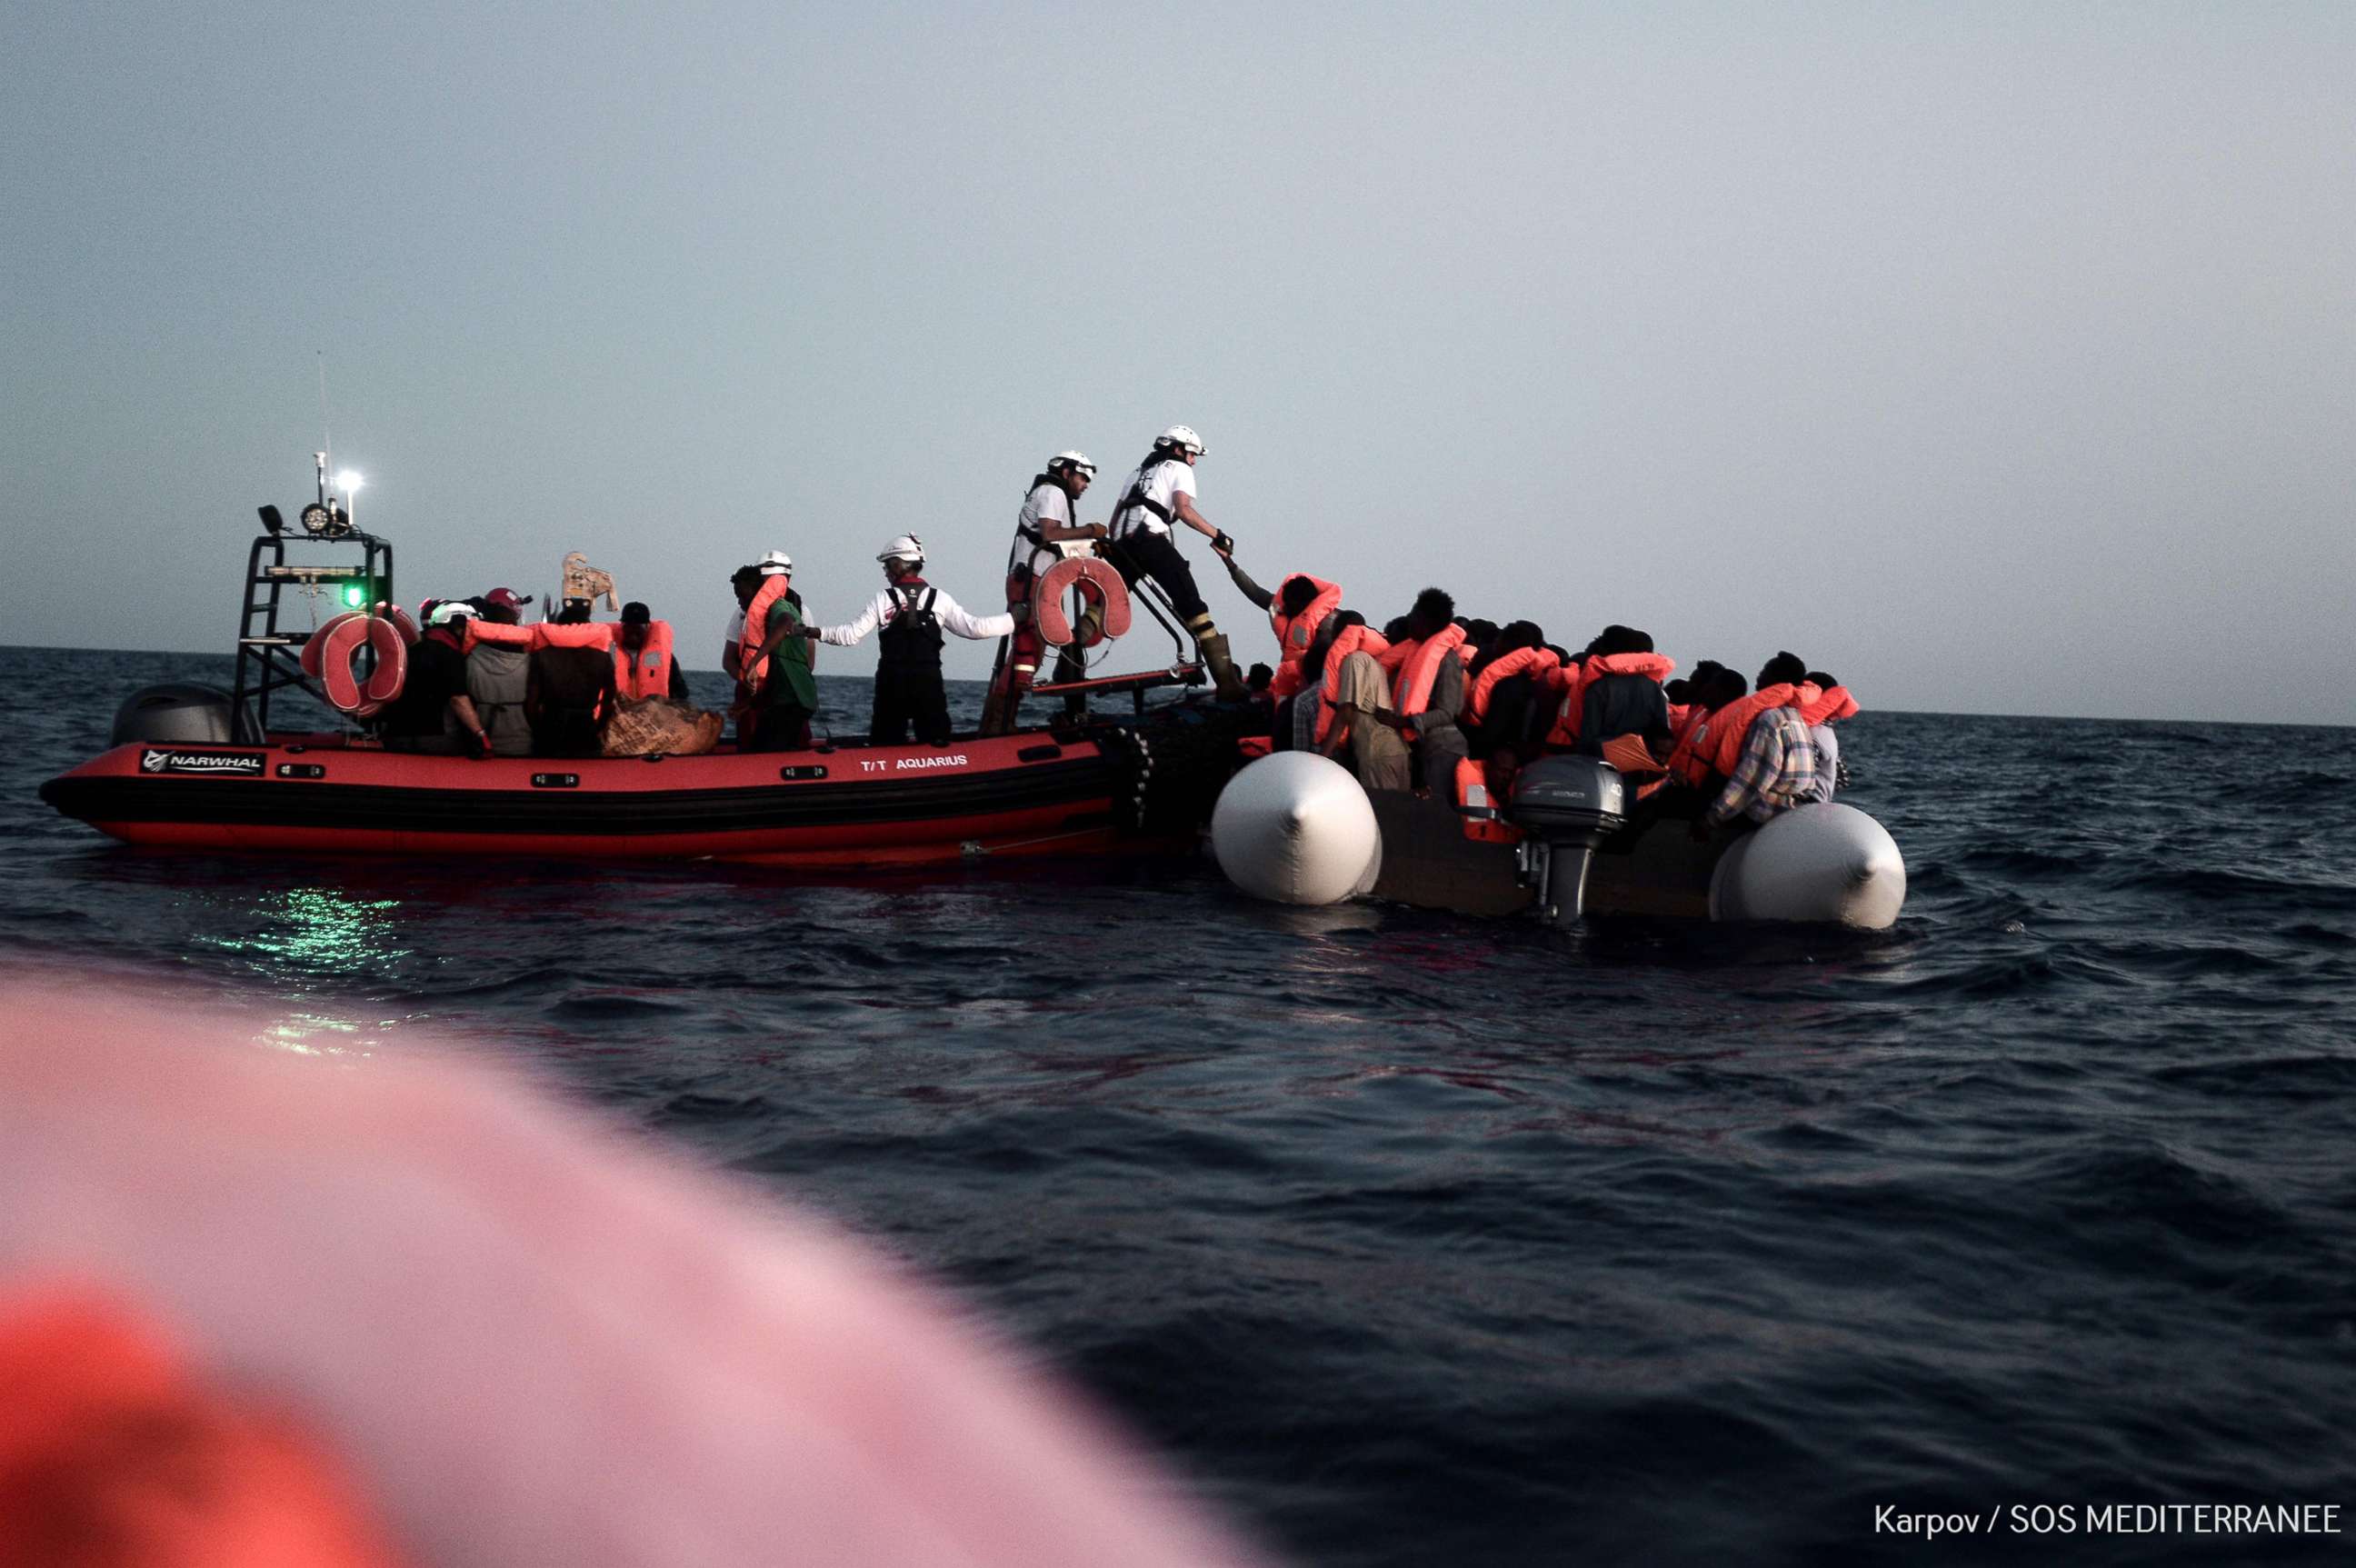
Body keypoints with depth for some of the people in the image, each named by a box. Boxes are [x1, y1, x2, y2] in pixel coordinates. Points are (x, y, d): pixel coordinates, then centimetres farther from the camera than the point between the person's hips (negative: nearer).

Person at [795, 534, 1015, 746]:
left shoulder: (883, 600, -1)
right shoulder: (940, 599, 0)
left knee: (885, 744, 6)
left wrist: (813, 632, 7)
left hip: (891, 683, 0)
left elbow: (851, 634, -3)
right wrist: (1014, 619, 4)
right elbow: (973, 627, -4)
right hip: (929, 682, 0)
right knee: (937, 743, 6)